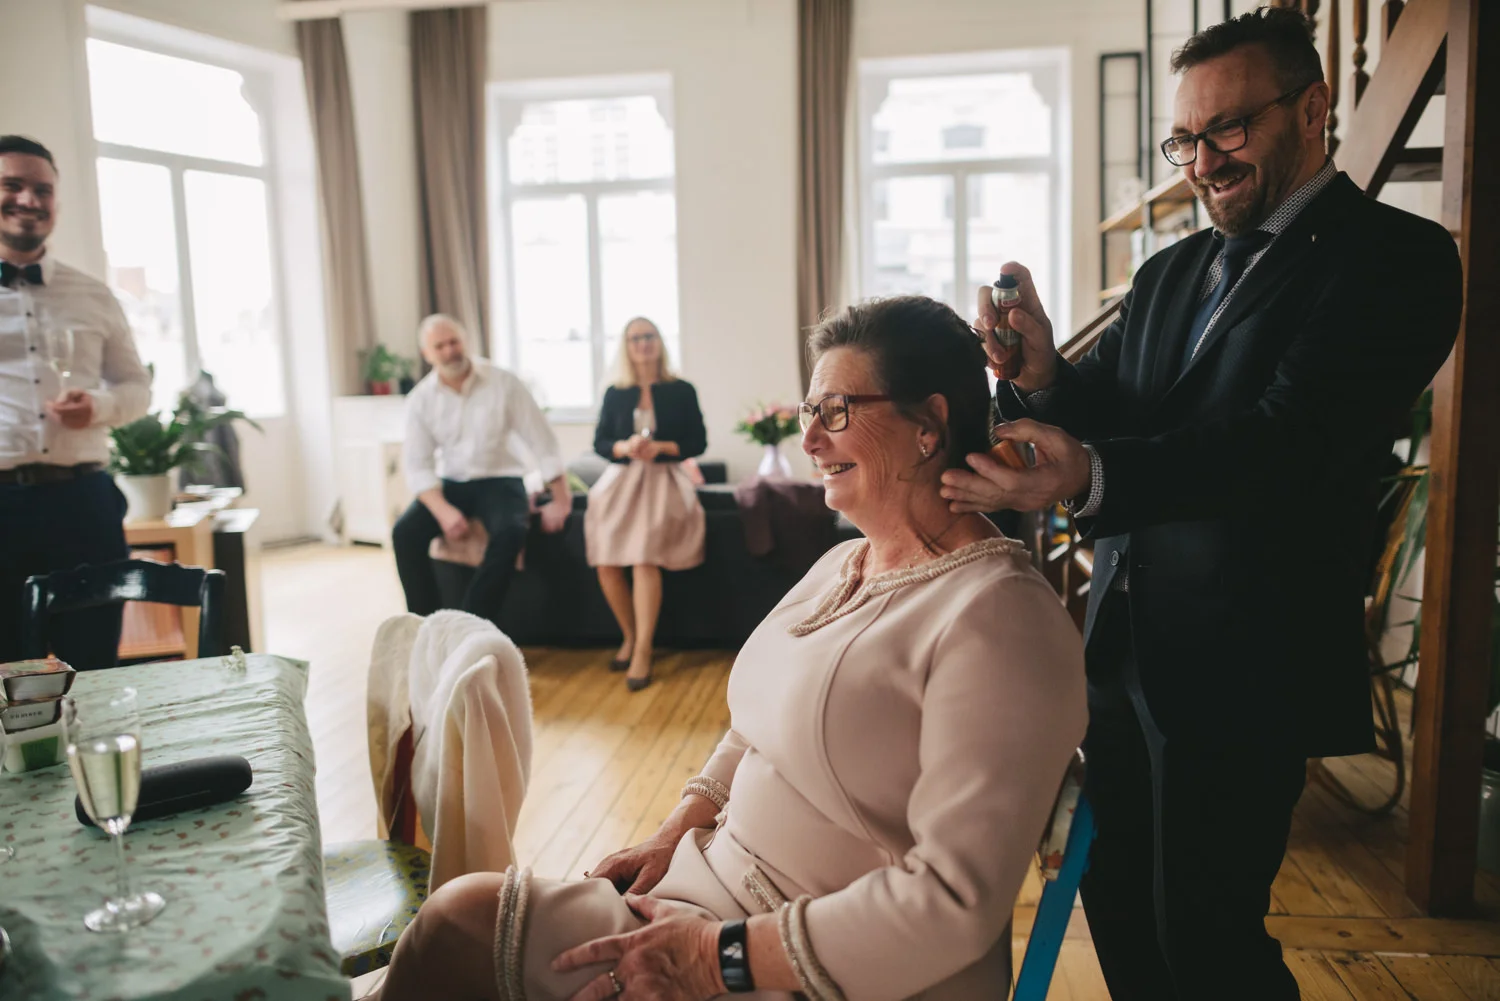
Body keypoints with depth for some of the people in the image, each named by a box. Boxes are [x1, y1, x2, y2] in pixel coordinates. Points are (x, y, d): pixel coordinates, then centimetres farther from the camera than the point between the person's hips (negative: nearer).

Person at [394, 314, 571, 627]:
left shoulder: (503, 383, -8)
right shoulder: (420, 399, -2)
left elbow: (541, 440, -6)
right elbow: (418, 466, -5)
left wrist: (560, 500, -10)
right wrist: (443, 510, -23)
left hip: (500, 480, -2)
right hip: (450, 483, 3)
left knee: (510, 533, -33)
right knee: (405, 532, -22)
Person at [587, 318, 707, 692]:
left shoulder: (681, 391, 6)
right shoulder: (615, 394, 12)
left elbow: (698, 442, 3)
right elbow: (599, 442, 9)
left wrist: (661, 448, -13)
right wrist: (625, 447, -12)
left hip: (663, 479, -3)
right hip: (621, 480, 3)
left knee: (644, 559, -25)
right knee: (606, 562, -16)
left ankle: (643, 651, -17)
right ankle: (630, 636, 9)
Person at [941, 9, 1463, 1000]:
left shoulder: (1394, 257, -9)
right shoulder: (1171, 272, 12)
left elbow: (1287, 440, -24)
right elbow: (1100, 414, 5)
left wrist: (1093, 476, -39)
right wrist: (1042, 373, -18)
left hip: (1242, 668, -6)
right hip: (1125, 649, 7)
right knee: (1117, 901, 18)